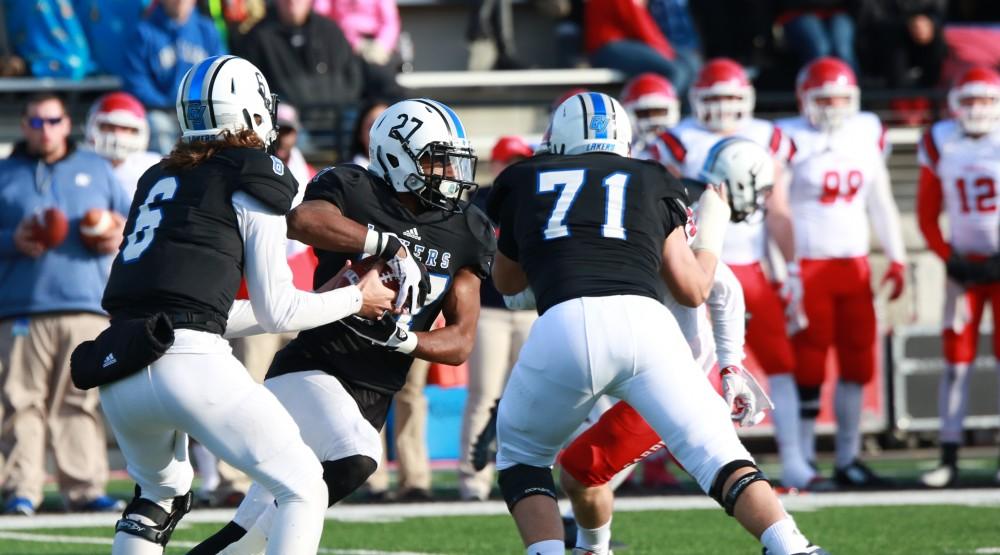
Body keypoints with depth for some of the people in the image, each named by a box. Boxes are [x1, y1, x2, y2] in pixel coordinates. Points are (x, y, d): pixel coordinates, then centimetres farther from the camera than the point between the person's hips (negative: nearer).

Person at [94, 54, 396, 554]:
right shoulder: (254, 181, 5)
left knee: (161, 492, 32)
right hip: (189, 361, -7)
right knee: (303, 489, 4)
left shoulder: (158, 180, 23)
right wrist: (356, 299, 23)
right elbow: (277, 311, 7)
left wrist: (316, 302, 32)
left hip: (119, 373, 7)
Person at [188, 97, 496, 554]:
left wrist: (404, 340, -16)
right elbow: (301, 220, -32)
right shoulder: (356, 193, -9)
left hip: (371, 400, 6)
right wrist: (388, 244, -28)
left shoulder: (464, 234, 6)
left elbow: (460, 343, 5)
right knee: (355, 457, -33)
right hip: (311, 370, -6)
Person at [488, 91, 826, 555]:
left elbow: (507, 281, 42)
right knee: (718, 454, 3)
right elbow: (693, 289, 28)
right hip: (644, 320, 1)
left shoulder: (525, 182, 27)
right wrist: (711, 233, 47)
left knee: (522, 454, 22)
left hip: (566, 324, -1)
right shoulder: (650, 184, 27)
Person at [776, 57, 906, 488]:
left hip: (854, 266, 5)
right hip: (806, 266, -5)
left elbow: (881, 203, 17)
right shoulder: (791, 140, -7)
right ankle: (802, 461, 4)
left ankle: (848, 459, 13)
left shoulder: (867, 134, 10)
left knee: (858, 365, 5)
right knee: (808, 370, -3)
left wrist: (896, 259, 12)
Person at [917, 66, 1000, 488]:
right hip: (965, 262, 2)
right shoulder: (941, 145, 0)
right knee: (956, 361, 0)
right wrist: (949, 260, -4)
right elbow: (927, 214, 7)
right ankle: (948, 460, 2)